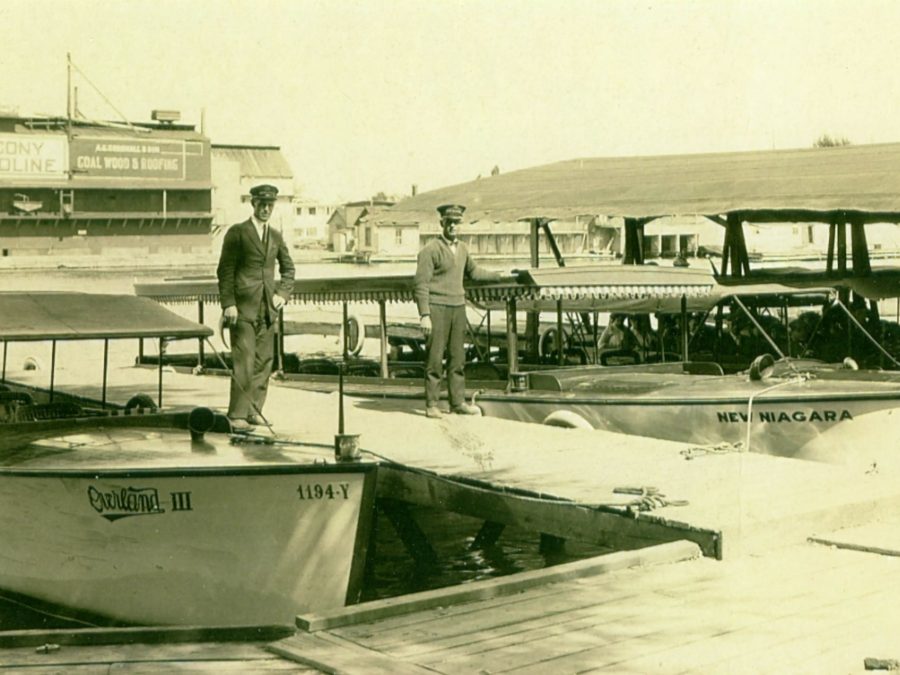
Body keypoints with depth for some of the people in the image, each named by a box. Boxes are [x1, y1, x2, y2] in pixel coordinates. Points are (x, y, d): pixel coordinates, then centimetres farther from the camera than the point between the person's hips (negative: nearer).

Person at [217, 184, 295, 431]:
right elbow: (225, 270, -5)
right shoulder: (237, 232, -2)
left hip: (267, 308, 6)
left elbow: (288, 268, 25)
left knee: (264, 361, 6)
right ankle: (237, 415, -7)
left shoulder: (276, 236, 14)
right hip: (243, 308, -6)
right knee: (244, 361, -10)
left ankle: (254, 410, 15)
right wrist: (228, 304, -13)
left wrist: (283, 293, 10)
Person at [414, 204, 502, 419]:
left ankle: (458, 402, 14)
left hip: (458, 307, 6)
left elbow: (473, 271, 32)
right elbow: (421, 284, -11)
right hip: (437, 308, -6)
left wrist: (498, 276, 34)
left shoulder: (462, 249, 13)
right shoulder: (430, 250, -8)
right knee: (435, 358, -5)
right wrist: (424, 315, -18)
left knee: (457, 358, 8)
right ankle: (432, 405, 1)